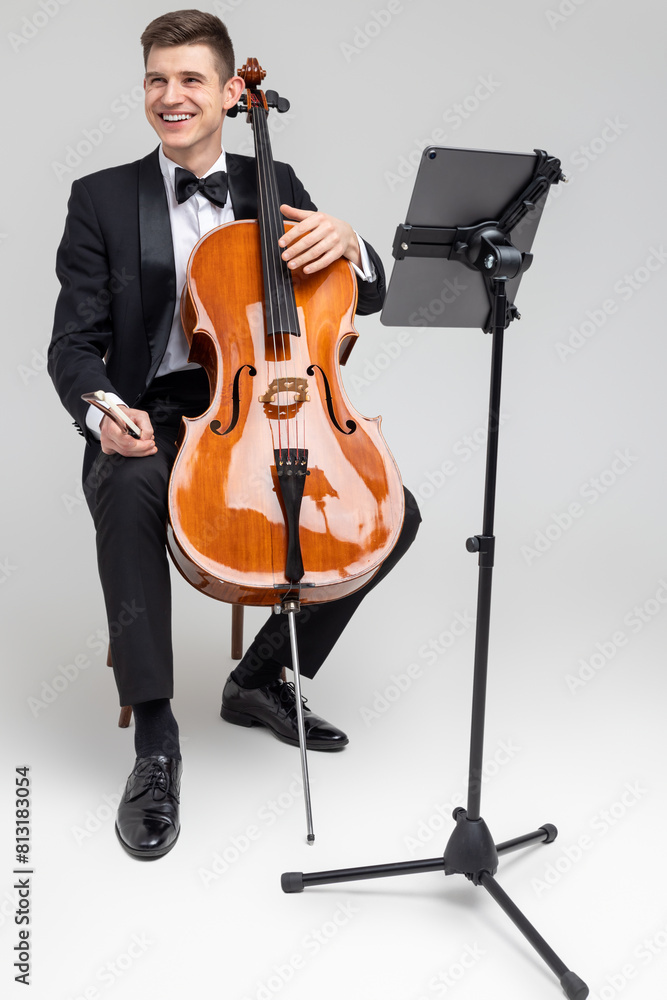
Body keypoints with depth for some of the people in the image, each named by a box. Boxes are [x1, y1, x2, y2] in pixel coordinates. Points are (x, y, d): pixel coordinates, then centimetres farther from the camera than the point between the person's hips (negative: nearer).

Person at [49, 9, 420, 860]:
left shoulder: (273, 188, 12)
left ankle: (260, 678, 3)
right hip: (151, 422, -3)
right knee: (129, 493, -37)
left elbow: (368, 300, 10)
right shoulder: (102, 199, 5)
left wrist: (347, 244, -14)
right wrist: (103, 409, -23)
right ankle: (154, 739, -25)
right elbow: (73, 345, -1)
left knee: (389, 511, -16)